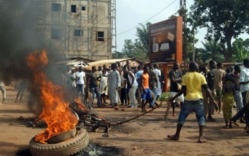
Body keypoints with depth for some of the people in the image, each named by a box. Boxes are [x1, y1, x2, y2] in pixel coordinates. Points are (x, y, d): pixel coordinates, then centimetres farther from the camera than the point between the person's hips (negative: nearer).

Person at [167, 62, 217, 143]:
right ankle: (201, 137, 3)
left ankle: (176, 135, 17)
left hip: (188, 99, 0)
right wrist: (212, 100, 2)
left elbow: (183, 90, -3)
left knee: (182, 117, 11)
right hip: (198, 99, 0)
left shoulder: (185, 76, 0)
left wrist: (174, 97, 6)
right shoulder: (201, 76, 1)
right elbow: (206, 89, -2)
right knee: (201, 118, 10)